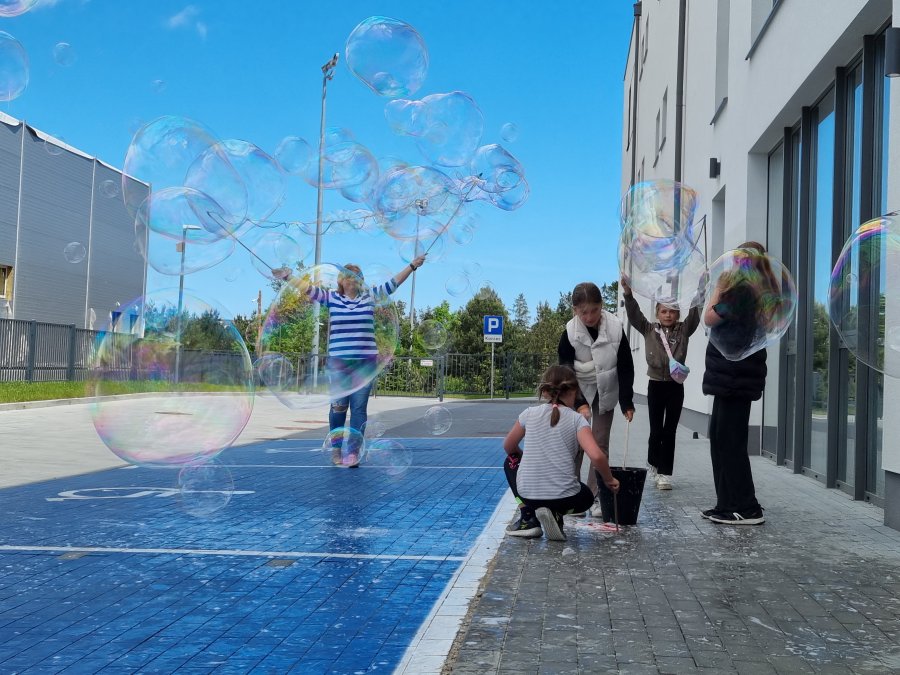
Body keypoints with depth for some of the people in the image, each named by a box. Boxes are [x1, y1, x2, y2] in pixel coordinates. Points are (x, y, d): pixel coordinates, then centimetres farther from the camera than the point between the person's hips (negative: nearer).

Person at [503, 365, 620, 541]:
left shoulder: (529, 413, 4)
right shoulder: (577, 419, -2)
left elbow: (508, 446, 17)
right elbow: (597, 456, -15)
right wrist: (609, 480, 3)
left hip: (527, 493, 1)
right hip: (564, 497, -1)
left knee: (512, 460, 32)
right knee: (587, 496, 34)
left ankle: (527, 518, 17)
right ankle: (556, 513, 2)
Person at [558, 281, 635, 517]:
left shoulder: (615, 328, -16)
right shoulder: (569, 333, -18)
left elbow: (625, 368, -9)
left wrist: (627, 402, -11)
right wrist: (579, 403, -22)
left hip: (606, 393, 1)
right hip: (578, 394, -1)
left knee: (600, 443, 1)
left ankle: (596, 496, 5)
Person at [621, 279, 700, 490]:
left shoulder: (683, 330, 2)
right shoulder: (649, 330, 3)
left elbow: (694, 316, -11)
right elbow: (634, 315, -8)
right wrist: (628, 293, -23)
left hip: (675, 386, 0)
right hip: (655, 385, 0)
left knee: (670, 432, 1)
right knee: (656, 431, 5)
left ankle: (665, 473, 6)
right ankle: (654, 465, 27)